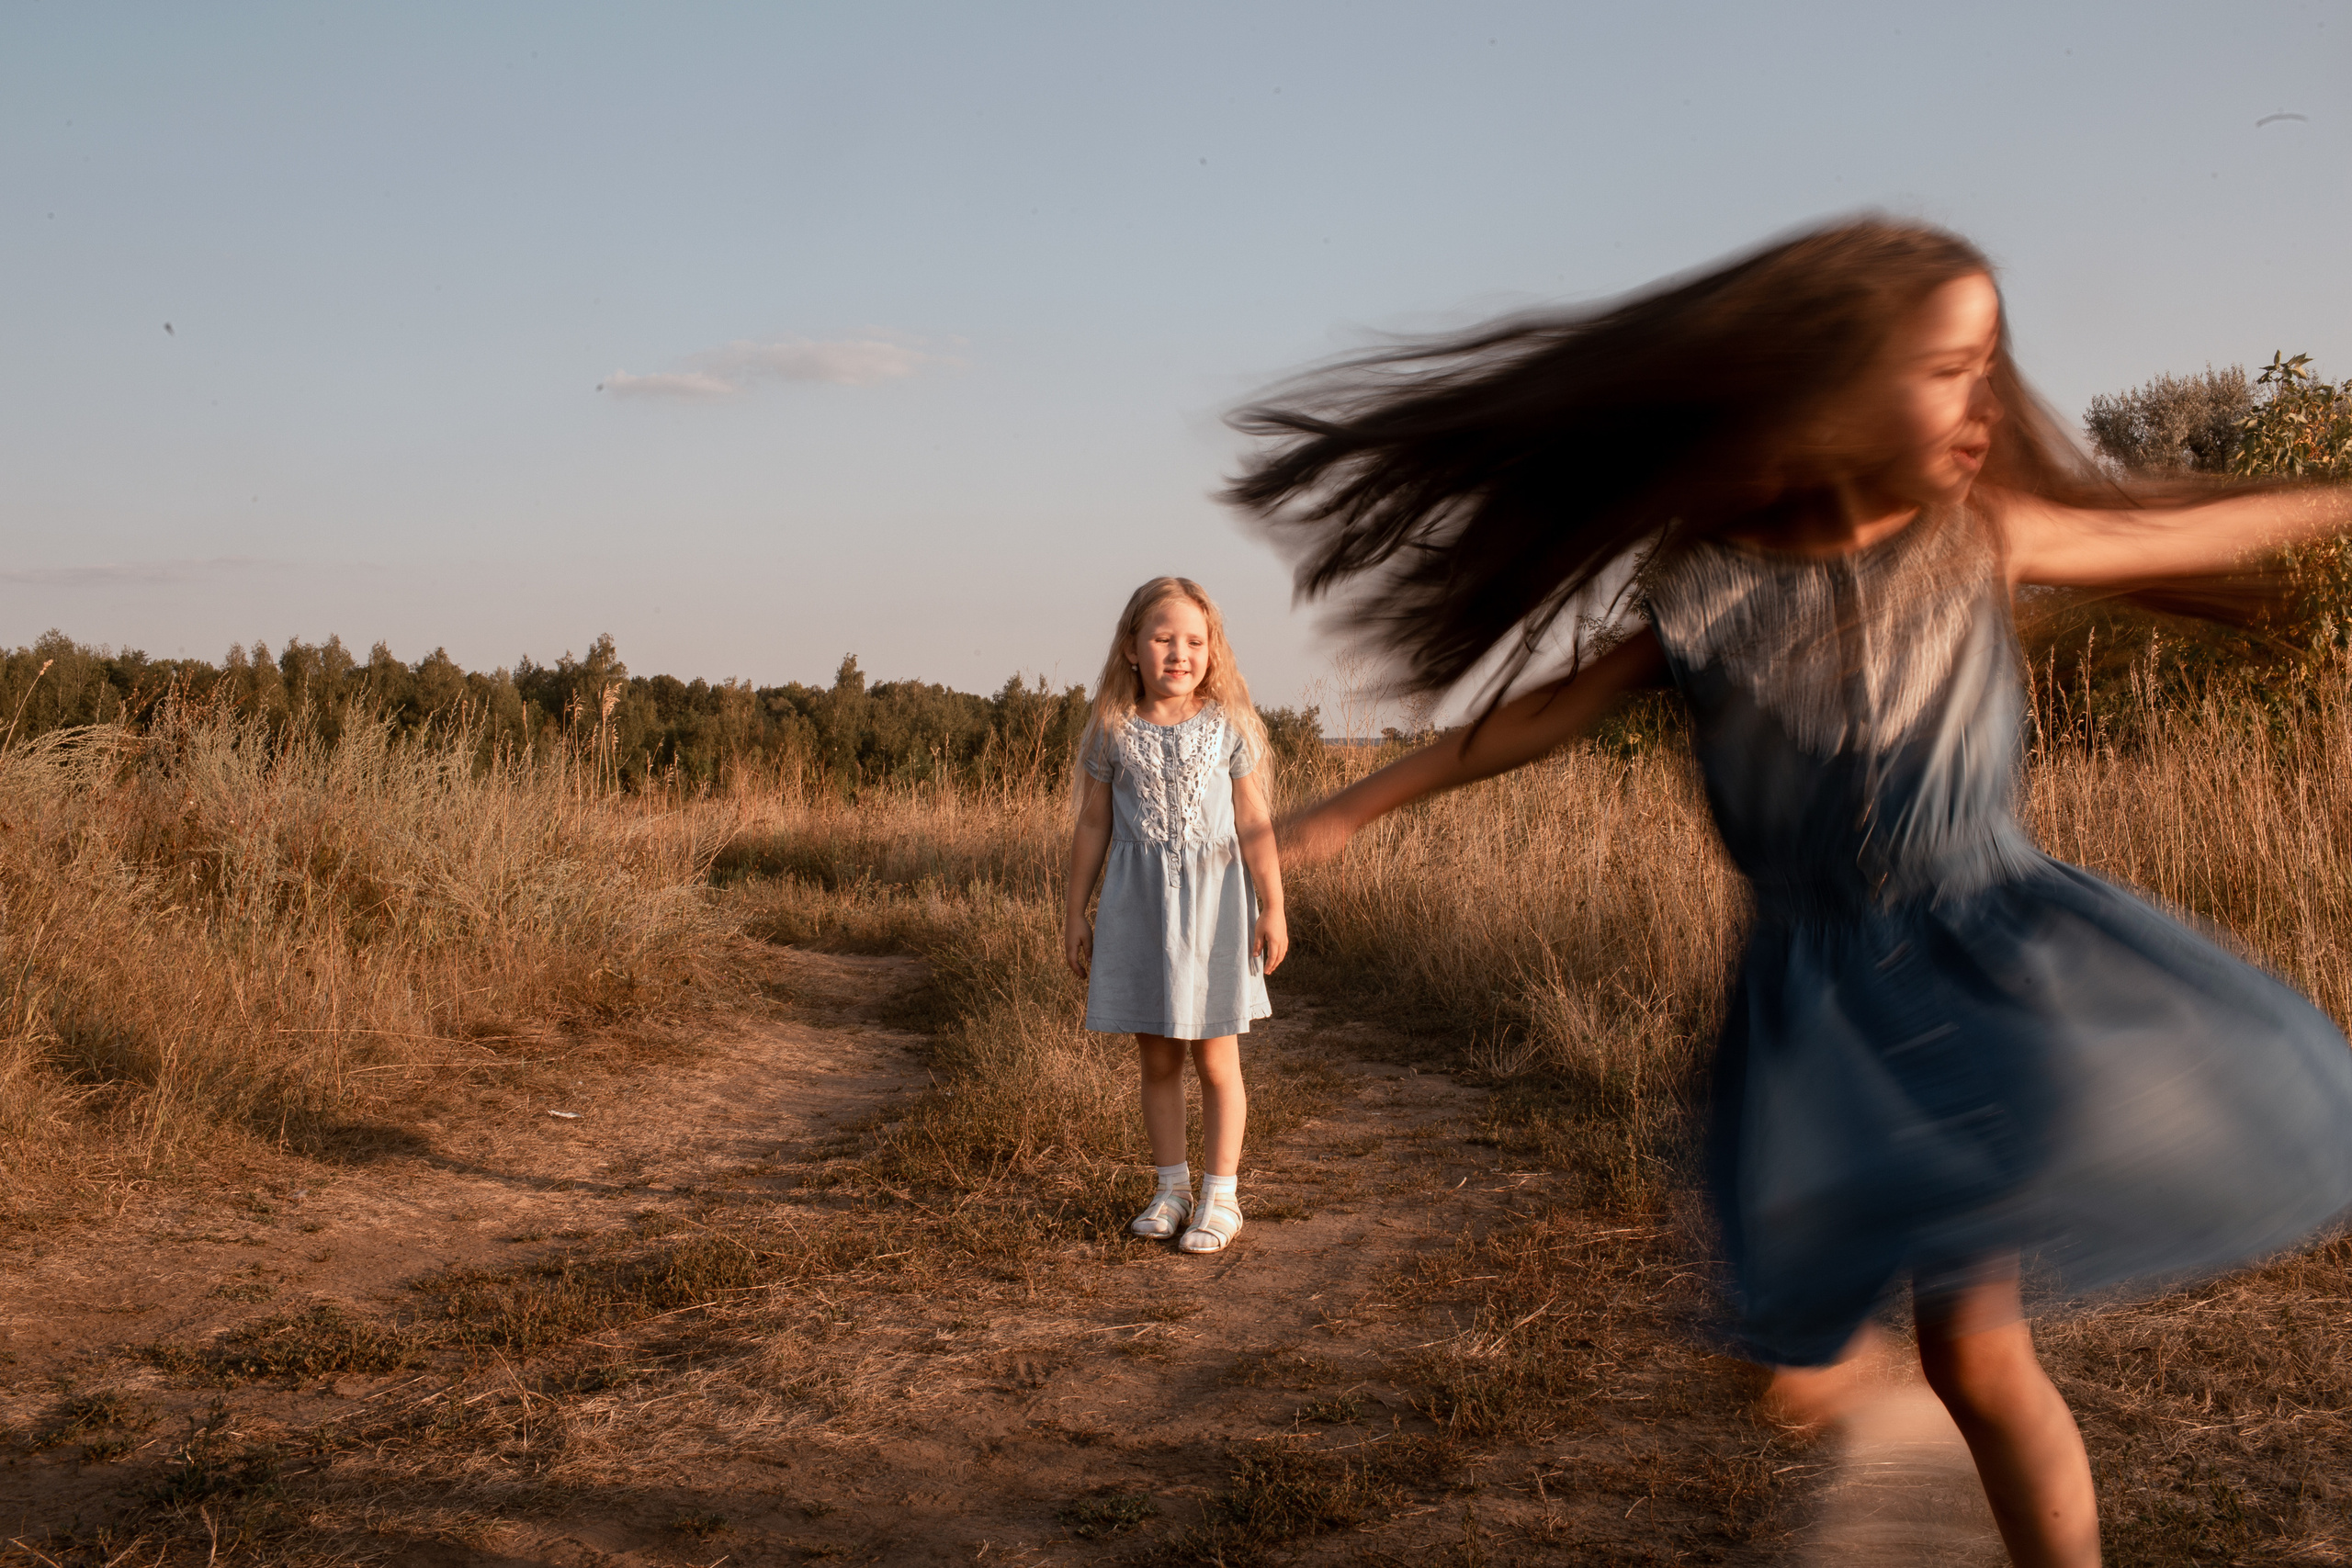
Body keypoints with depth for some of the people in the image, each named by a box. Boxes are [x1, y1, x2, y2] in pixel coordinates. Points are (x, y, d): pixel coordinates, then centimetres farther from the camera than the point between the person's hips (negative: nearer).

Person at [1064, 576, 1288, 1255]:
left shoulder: (1228, 725, -3)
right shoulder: (1113, 731, -1)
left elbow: (1253, 825, -2)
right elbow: (1094, 825, 6)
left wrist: (1272, 909, -5)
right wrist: (1076, 913, 7)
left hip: (1211, 901, -1)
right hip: (1137, 905, 2)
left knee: (1216, 1059, 4)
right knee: (1157, 1059, 9)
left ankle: (1220, 1195, 15)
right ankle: (1171, 1187, 23)